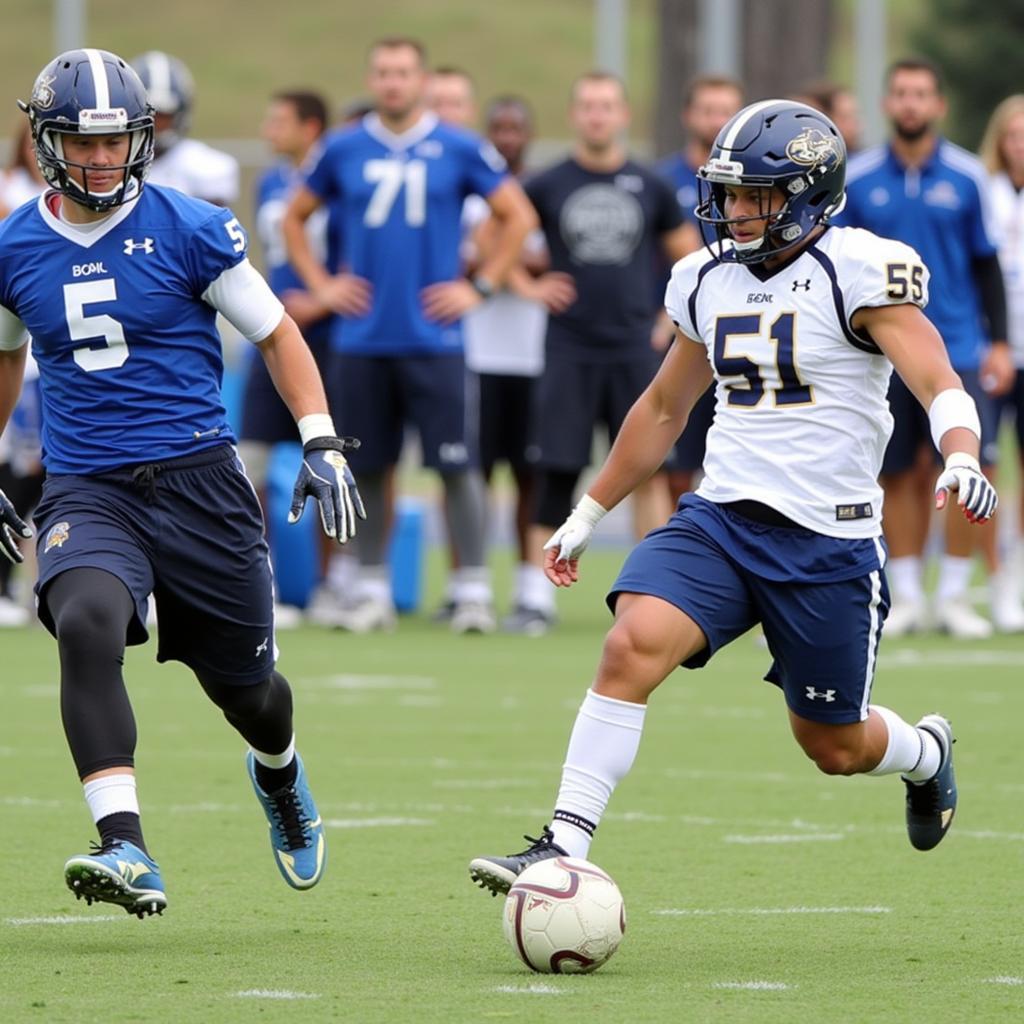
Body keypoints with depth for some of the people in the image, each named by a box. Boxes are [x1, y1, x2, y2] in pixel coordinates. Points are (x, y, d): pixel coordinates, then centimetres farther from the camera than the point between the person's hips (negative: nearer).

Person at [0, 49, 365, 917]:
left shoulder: (188, 230, -5)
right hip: (86, 489, 1)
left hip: (198, 479, -1)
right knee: (87, 623, -31)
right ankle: (126, 851, -36)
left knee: (243, 683, 11)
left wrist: (322, 444, -5)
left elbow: (275, 333, 4)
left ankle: (279, 773, 51)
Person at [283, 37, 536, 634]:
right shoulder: (344, 150, 7)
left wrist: (480, 287, -1)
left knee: (457, 464, -6)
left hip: (433, 336, -2)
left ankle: (475, 591, -2)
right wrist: (320, 285, 8)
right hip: (362, 336, 2)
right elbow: (296, 218, 19)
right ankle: (373, 592, 15)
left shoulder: (459, 150, 1)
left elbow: (519, 216, 5)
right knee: (369, 468, 6)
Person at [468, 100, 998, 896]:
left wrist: (961, 459, -41)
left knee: (833, 746, 9)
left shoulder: (859, 271, -10)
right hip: (721, 517, 4)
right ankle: (563, 846, -23)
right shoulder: (708, 280, 9)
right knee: (632, 646, -22)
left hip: (827, 538, -4)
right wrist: (587, 515, 26)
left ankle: (926, 754, 45)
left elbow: (938, 384, -20)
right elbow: (664, 409, 23)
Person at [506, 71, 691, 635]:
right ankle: (539, 598, 1)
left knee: (649, 471, -2)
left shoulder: (650, 187, 6)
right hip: (569, 351, -1)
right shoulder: (547, 185, 2)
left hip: (633, 350, 1)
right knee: (555, 475, -3)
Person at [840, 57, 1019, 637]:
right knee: (899, 476, 3)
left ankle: (954, 596, 4)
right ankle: (907, 597, 12)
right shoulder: (856, 180, 3)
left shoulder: (967, 176, 3)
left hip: (957, 348, -1)